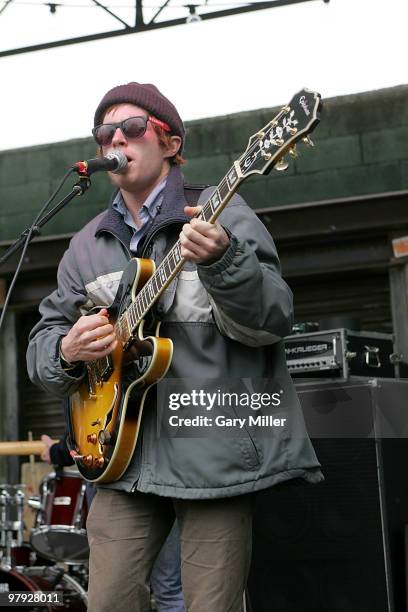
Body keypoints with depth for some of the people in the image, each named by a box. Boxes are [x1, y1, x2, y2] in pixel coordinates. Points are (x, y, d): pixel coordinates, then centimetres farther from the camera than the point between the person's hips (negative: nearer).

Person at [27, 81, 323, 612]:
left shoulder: (221, 214, -1)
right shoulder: (88, 245, 14)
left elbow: (273, 321, -12)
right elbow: (43, 340, 15)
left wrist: (221, 261, -30)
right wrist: (67, 351, -8)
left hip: (214, 451, -4)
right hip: (124, 454, 4)